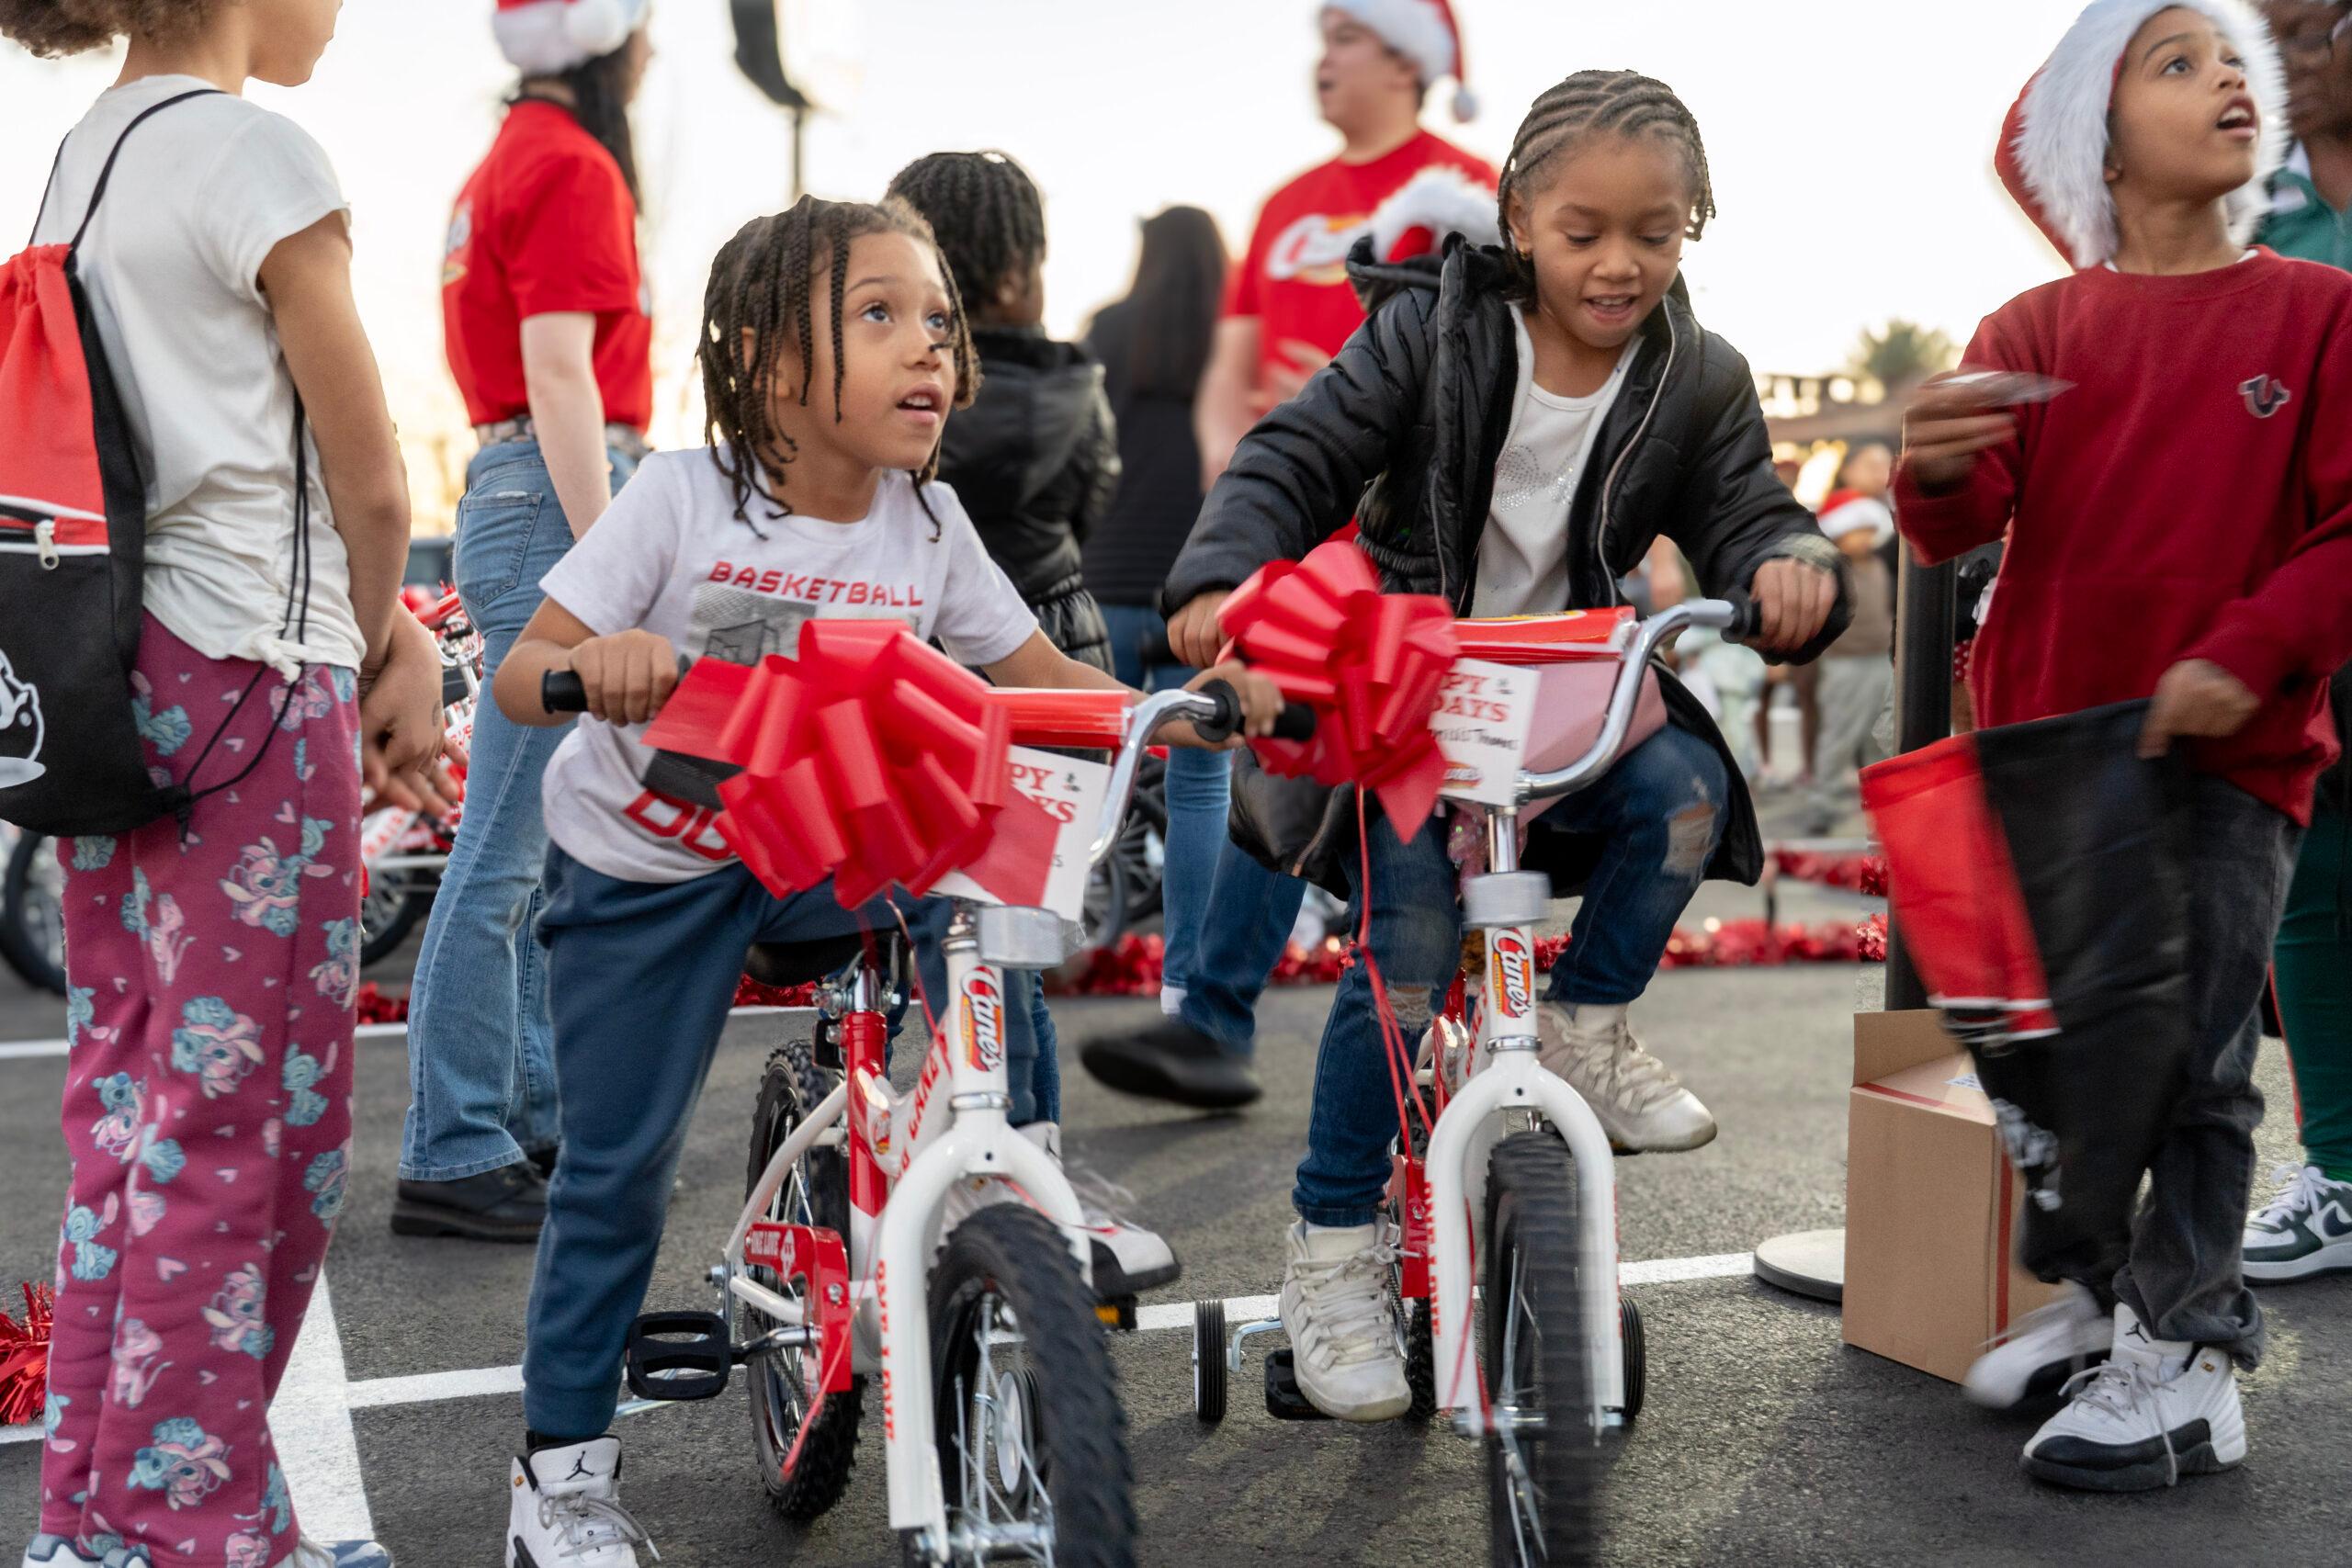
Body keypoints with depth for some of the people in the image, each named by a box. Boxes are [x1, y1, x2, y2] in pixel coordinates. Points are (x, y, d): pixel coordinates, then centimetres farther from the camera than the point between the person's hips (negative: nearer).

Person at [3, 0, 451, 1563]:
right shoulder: (255, 155, -12)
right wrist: (382, 648, 11)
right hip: (247, 681, -9)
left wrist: (388, 628, 12)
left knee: (132, 1092, 14)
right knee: (248, 1111, 0)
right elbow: (370, 481, -7)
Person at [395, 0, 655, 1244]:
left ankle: (540, 1114, 23)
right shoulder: (572, 166, -11)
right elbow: (560, 377, -18)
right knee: (507, 853, -8)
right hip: (558, 499, -11)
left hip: (512, 491, 11)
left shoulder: (512, 160, 20)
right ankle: (451, 1159, -4)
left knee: (563, 845, 15)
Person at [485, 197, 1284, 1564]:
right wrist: (599, 658, -42)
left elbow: (1047, 680, -2)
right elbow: (520, 677, -19)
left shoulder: (928, 526, -8)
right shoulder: (683, 498, -19)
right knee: (620, 1162, -1)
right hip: (645, 862, -3)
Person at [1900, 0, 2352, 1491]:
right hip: (2044, 742, 3)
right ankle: (2097, 1290, 27)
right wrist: (1936, 471, -28)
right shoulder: (2038, 329, 5)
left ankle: (2185, 1361, 5)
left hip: (2229, 754, -3)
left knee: (2196, 1058, -5)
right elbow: (1966, 519, -5)